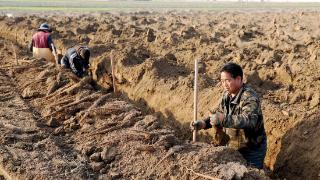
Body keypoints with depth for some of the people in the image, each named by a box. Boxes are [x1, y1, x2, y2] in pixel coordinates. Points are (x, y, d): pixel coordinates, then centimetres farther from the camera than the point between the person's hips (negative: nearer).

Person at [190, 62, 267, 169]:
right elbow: (219, 113, 8)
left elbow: (248, 120, -42)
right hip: (232, 146, 7)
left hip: (252, 149, -7)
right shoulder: (227, 94, 0)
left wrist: (224, 120, -52)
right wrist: (203, 123, -10)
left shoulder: (249, 98, -26)